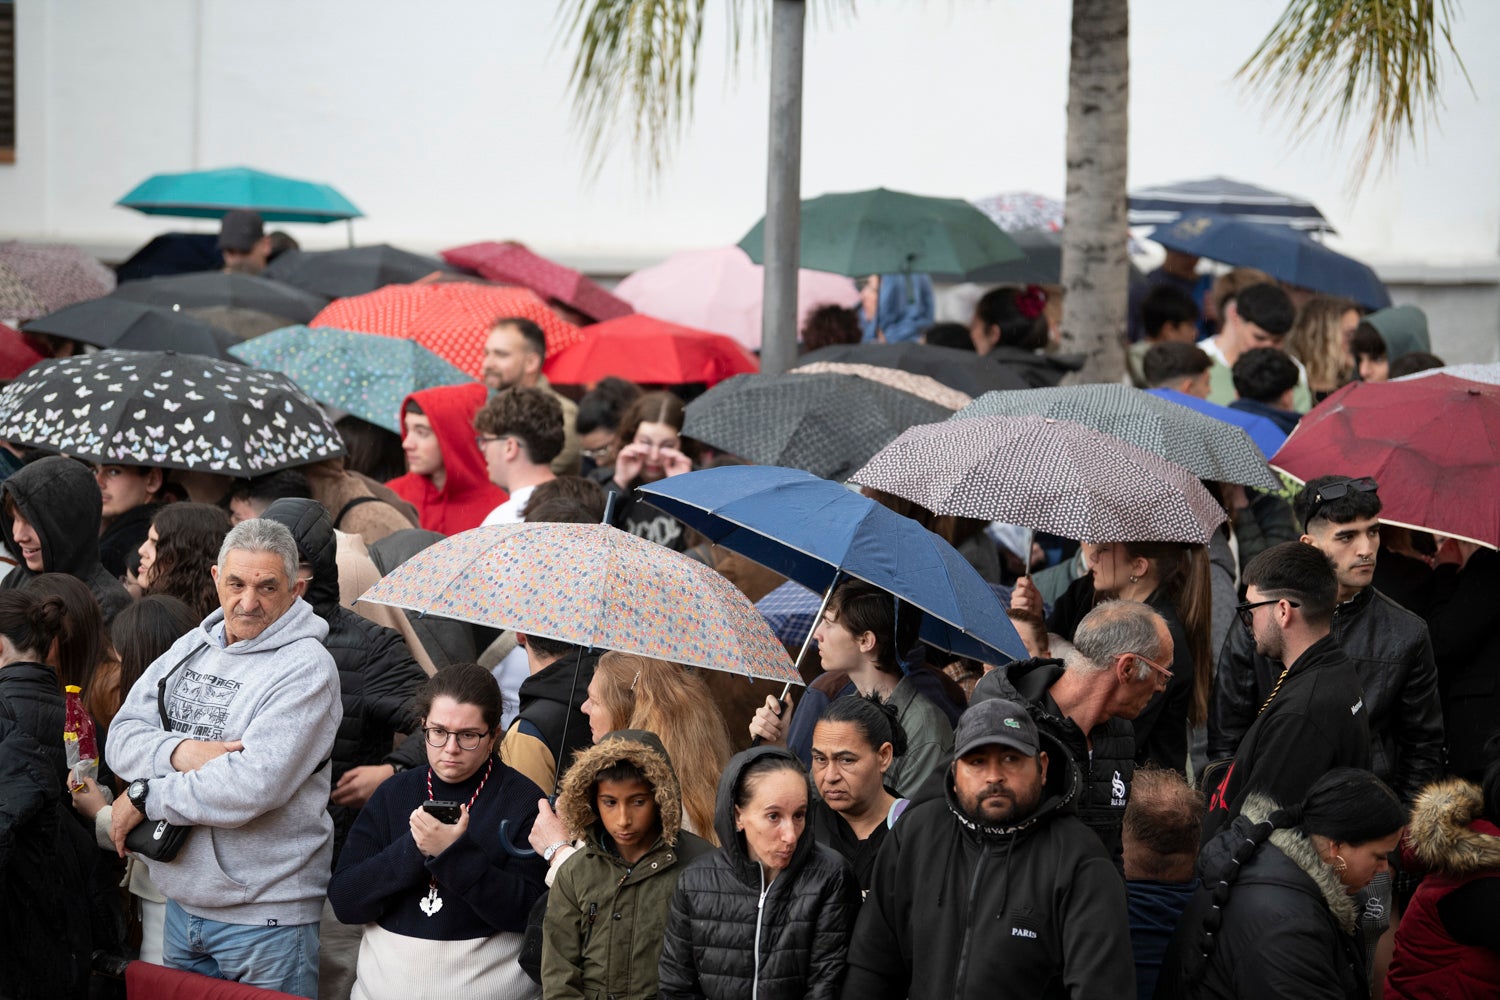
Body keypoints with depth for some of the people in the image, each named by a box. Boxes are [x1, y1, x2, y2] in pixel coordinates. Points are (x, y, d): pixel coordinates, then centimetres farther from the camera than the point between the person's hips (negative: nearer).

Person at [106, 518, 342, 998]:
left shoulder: (306, 668, -14)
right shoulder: (191, 648, 9)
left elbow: (253, 787, -23)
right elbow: (121, 739, 3)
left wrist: (145, 797, -13)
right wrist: (181, 753, -18)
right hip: (182, 904, 7)